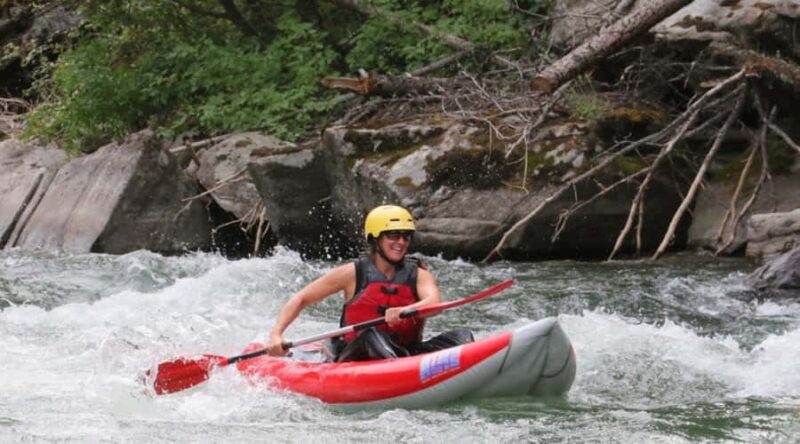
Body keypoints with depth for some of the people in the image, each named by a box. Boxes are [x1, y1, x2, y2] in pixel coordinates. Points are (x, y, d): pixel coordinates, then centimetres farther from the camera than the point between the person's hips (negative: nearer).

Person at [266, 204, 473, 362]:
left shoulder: (418, 275, 6)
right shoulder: (353, 274, 2)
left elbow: (434, 303, -17)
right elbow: (301, 299, 6)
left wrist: (406, 311, -40)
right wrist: (276, 335, -11)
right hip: (354, 360, -2)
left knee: (459, 337, -20)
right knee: (371, 336, -34)